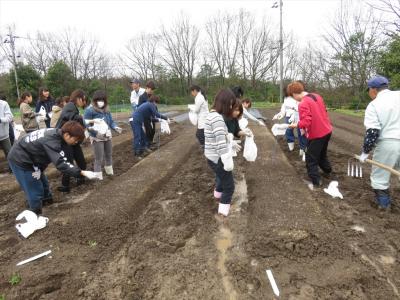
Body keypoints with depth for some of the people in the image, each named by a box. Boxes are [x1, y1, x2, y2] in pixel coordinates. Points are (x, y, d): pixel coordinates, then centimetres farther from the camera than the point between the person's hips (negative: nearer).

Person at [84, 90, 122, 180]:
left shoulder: (106, 110, 6)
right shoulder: (89, 110, -13)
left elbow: (111, 121, 12)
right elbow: (86, 125, -17)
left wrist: (116, 127, -9)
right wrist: (97, 133, -25)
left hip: (108, 136, 7)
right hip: (97, 138, -7)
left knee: (109, 155, 22)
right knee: (99, 159, -3)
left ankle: (109, 172, 42)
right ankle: (98, 177, 10)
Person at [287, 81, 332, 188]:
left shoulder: (303, 104, -22)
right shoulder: (317, 96, 5)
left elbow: (306, 122, -27)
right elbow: (323, 112, 14)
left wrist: (296, 125, -10)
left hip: (316, 135, -9)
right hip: (327, 131, 9)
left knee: (311, 160, 4)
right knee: (322, 154, 29)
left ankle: (316, 182, 9)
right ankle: (328, 171, 48)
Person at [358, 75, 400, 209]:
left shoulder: (373, 105, -8)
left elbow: (372, 132, -13)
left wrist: (365, 152, -5)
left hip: (387, 144, -4)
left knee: (380, 174, 11)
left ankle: (383, 202, 23)